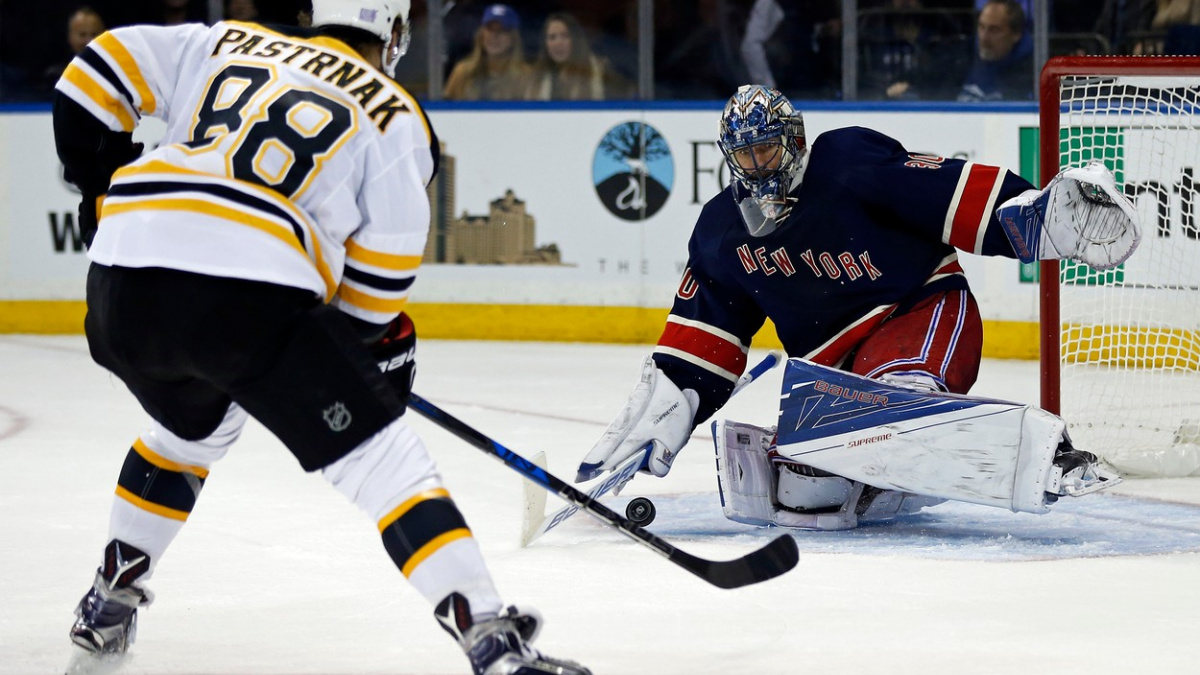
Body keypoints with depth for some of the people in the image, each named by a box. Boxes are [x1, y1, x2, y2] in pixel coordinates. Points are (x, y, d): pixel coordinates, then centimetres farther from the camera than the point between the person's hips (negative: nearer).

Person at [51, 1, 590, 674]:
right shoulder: (395, 118, 12)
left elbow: (94, 80, 18)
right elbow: (377, 281, 10)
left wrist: (108, 181, 30)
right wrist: (383, 344, 28)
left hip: (123, 278, 5)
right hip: (252, 291, -5)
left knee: (193, 426, 36)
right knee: (381, 457, 1)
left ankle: (108, 607, 42)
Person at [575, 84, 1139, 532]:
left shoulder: (851, 162, -11)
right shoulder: (722, 232, 8)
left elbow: (959, 195, -18)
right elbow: (700, 342, 14)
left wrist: (1042, 211, -31)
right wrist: (656, 414, 6)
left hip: (925, 312, -7)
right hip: (833, 363, 7)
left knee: (891, 401, -41)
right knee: (799, 493, -12)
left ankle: (1045, 453, -54)